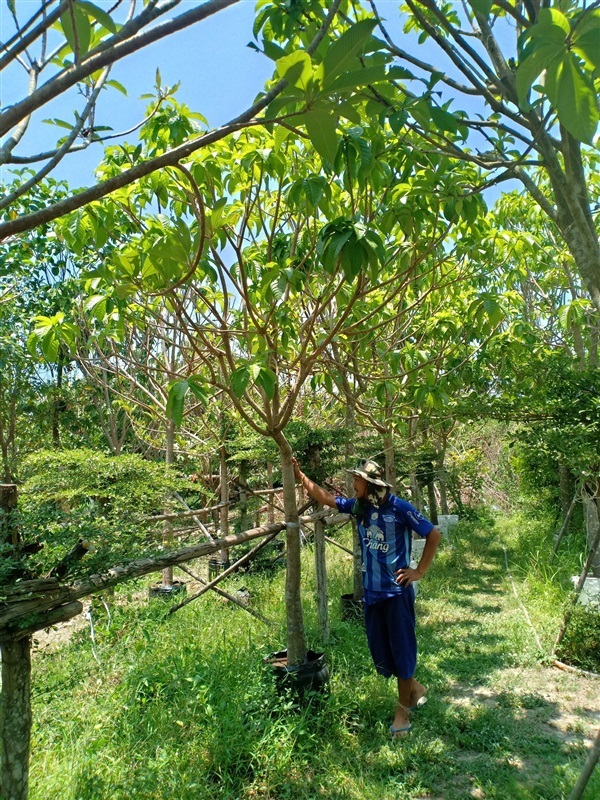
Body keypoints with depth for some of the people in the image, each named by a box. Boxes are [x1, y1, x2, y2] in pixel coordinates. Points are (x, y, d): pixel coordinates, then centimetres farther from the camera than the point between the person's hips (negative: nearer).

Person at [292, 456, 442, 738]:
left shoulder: (399, 508, -15)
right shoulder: (359, 506, 1)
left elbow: (434, 534, -10)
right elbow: (325, 497, 8)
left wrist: (420, 571, -9)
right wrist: (300, 476, 4)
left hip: (397, 590, -6)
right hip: (372, 590, 6)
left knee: (402, 648, 4)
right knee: (380, 650, 12)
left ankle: (403, 709, 23)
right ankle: (415, 688, 36)